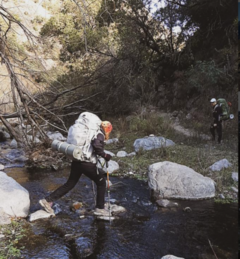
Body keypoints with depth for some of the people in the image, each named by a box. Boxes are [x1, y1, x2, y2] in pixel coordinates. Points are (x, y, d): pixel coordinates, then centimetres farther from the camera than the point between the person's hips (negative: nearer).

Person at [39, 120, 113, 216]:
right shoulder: (100, 134, -7)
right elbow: (96, 144, -28)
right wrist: (104, 155, -17)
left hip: (76, 161, 8)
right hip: (87, 164, -7)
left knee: (70, 183, 20)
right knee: (101, 182, 13)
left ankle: (48, 200, 21)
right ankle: (100, 208, 19)